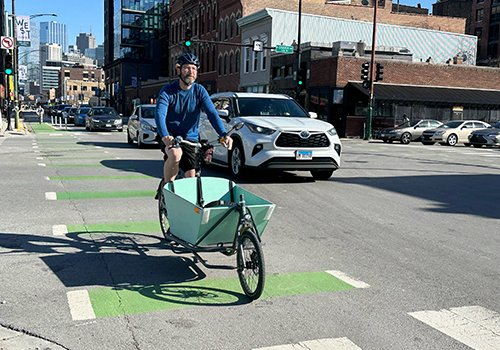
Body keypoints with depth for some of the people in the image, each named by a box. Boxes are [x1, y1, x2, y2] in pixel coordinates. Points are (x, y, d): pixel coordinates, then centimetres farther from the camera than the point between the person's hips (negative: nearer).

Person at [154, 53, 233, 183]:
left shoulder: (200, 91, -2)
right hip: (169, 137, -3)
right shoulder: (167, 91, -10)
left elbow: (212, 113, -14)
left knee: (191, 177, -4)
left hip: (190, 138, 3)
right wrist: (165, 135, -46)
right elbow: (159, 114, -25)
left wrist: (224, 134, -31)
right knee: (175, 154, -34)